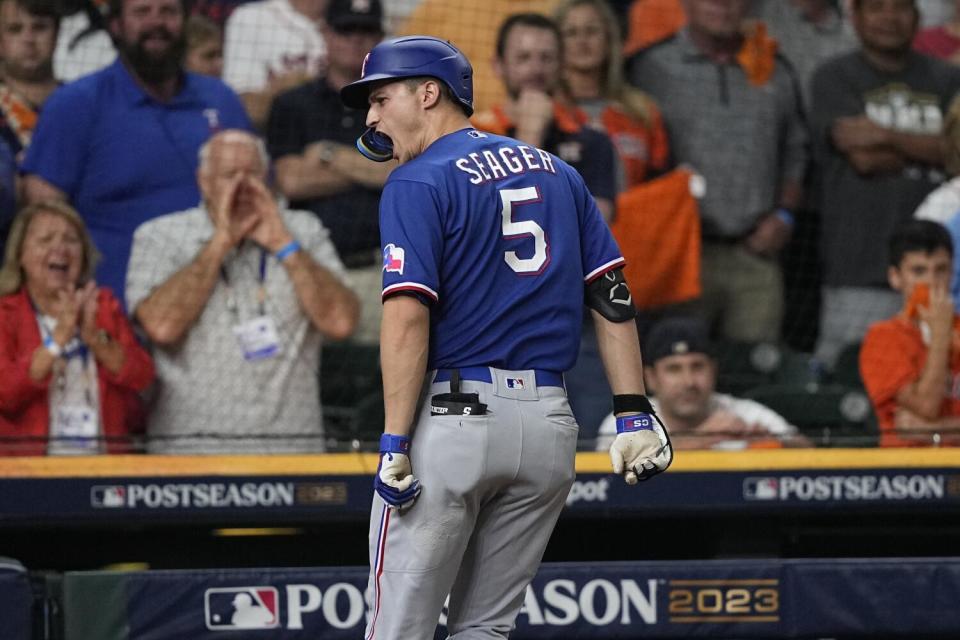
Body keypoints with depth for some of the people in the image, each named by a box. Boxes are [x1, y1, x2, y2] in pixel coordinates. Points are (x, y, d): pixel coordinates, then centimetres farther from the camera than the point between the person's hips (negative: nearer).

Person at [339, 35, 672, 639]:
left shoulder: (419, 183, -3)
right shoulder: (557, 171, 17)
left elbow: (408, 319, -14)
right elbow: (613, 296, 11)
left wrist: (395, 444, -16)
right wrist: (634, 413, 8)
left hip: (453, 417, -6)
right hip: (549, 424, 6)